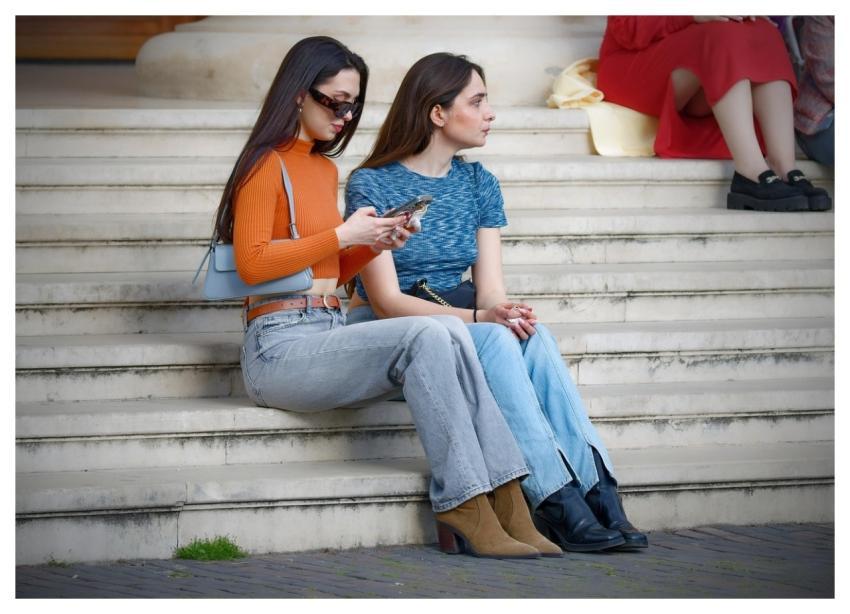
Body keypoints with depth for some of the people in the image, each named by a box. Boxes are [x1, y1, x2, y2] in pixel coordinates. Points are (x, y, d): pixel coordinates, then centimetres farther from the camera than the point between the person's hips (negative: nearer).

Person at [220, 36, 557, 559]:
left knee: (449, 333, -18)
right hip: (281, 346, -8)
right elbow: (252, 263, -14)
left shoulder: (326, 168, 22)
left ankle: (503, 503, -26)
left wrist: (374, 246, 7)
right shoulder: (268, 165, -3)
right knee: (425, 335, -27)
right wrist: (343, 235, -12)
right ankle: (465, 506, -30)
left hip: (330, 333, 8)